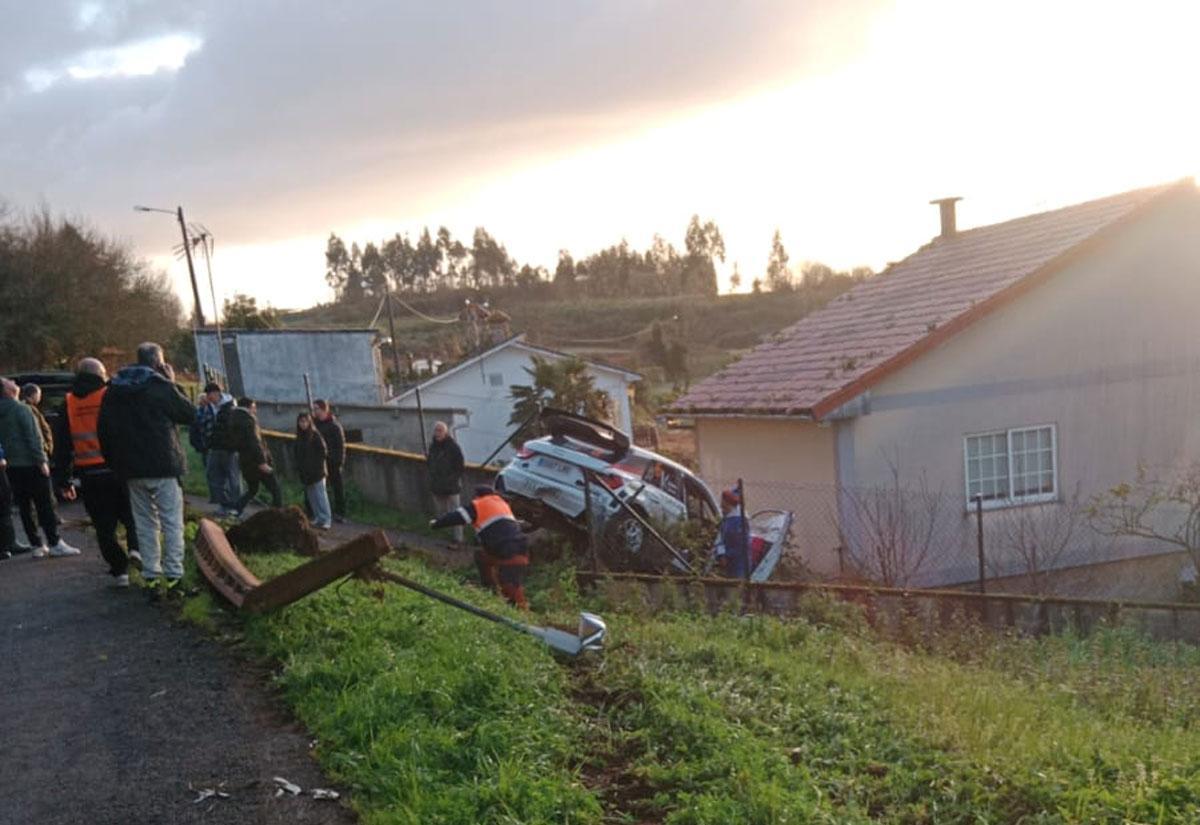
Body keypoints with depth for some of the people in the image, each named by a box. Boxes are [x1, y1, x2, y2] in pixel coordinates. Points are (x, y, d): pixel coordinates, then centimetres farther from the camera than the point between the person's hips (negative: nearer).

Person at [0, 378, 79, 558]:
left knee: (24, 506, 7)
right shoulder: (22, 409, -9)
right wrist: (41, 460, -14)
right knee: (44, 504, -3)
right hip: (30, 463, -6)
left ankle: (36, 545, 9)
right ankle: (54, 543, -4)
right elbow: (33, 437, -15)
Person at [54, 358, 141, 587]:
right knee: (129, 514, 14)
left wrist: (63, 480, 11)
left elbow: (62, 445, 8)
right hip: (117, 470, -2)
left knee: (104, 526, 8)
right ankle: (135, 546, -10)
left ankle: (119, 570, 7)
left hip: (89, 475, 2)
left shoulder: (69, 404, 7)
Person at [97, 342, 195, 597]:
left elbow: (103, 429, 12)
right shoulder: (160, 386, -9)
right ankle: (173, 576, -4)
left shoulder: (114, 389, 9)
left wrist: (114, 462, 18)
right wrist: (174, 385, 5)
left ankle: (152, 578, 11)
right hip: (163, 466, -5)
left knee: (145, 523, 11)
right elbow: (189, 414, -2)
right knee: (172, 522, 0)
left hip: (132, 470, 5)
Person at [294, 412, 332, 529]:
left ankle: (326, 520, -3)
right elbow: (298, 453, 17)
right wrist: (298, 466, 7)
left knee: (320, 495, -5)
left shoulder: (315, 435, -11)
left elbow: (323, 451, -12)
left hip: (317, 471, -7)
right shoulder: (299, 436, 8)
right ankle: (318, 518, 21)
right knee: (311, 496, 12)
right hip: (305, 472, 7)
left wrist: (316, 464, -12)